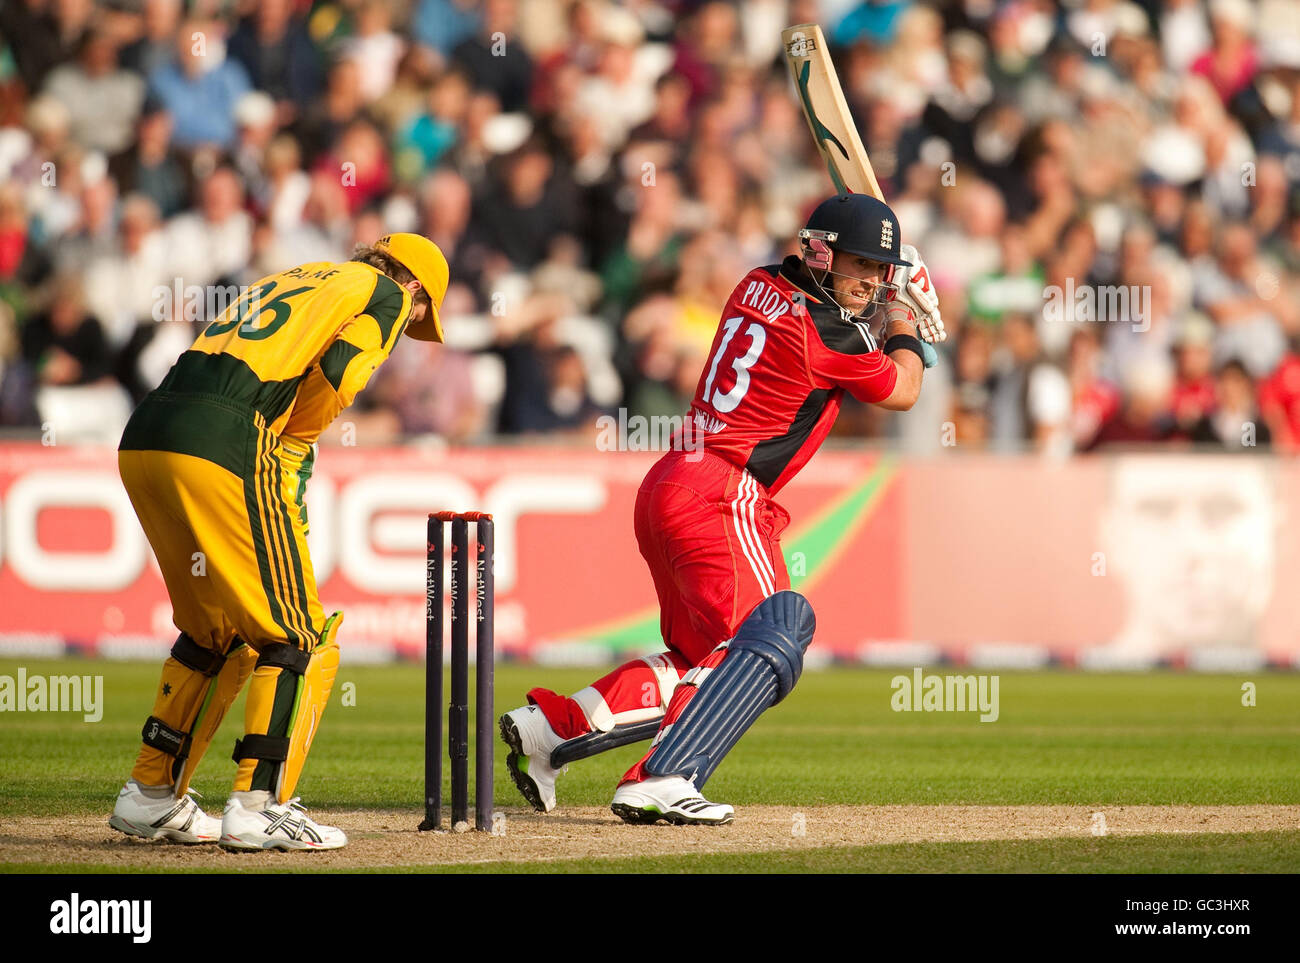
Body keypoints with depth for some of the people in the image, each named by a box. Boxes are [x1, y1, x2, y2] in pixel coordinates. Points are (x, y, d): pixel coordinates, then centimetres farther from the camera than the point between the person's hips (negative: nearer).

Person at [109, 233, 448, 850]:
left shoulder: (289, 282, 34)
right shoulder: (387, 293, 13)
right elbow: (337, 377, -5)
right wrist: (290, 448, 8)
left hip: (142, 444, 8)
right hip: (224, 448, -8)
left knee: (216, 630, 23)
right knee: (297, 635, 1)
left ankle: (150, 798, 24)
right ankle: (258, 808, -6)